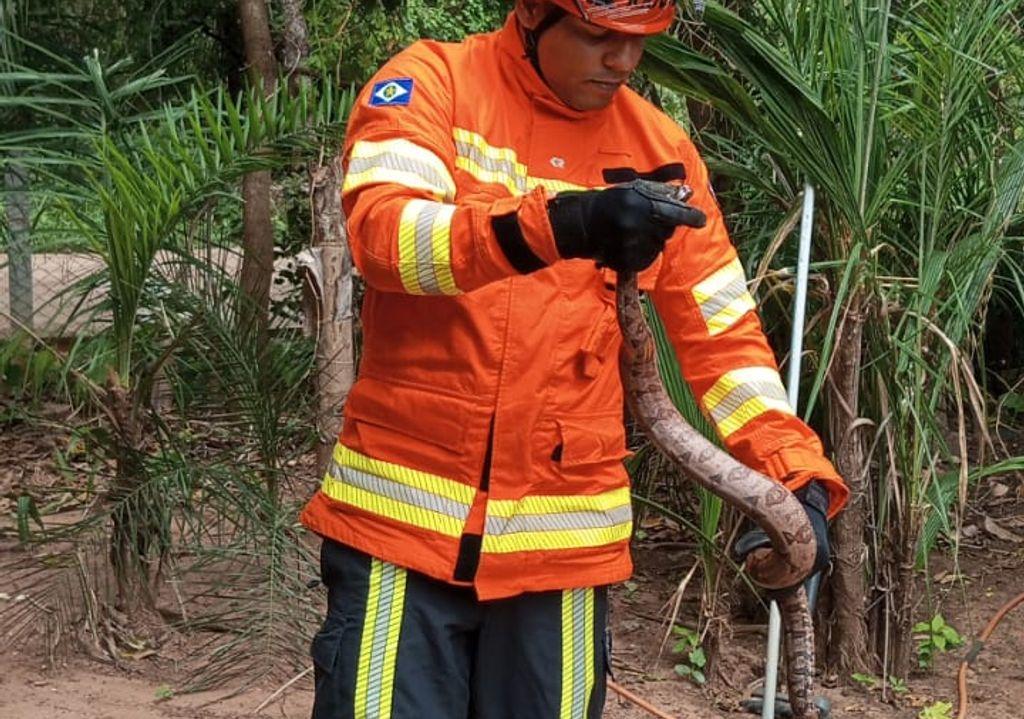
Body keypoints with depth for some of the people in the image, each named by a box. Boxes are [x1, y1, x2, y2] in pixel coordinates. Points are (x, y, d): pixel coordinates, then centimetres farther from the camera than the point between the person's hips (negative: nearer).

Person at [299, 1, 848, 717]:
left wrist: (795, 473, -3)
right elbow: (383, 230, -22)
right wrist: (557, 225, -36)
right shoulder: (431, 83, -3)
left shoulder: (659, 150, 6)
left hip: (564, 541, 3)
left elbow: (721, 332, 10)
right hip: (405, 518, -3)